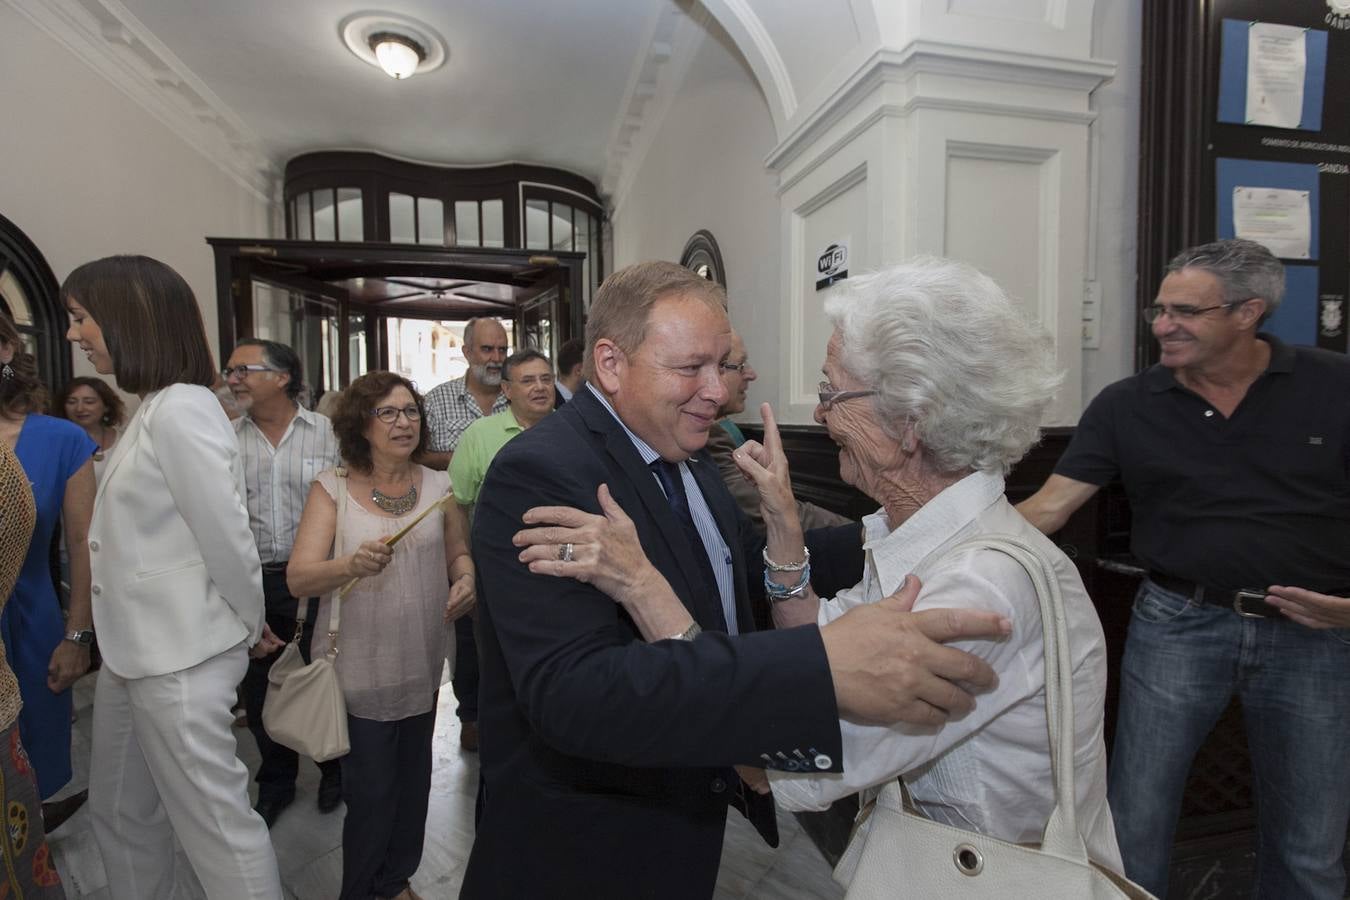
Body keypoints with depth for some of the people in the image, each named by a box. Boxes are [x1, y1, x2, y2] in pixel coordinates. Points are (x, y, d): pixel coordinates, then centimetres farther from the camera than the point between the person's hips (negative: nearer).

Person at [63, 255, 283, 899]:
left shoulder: (180, 410, -20)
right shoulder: (149, 411, 11)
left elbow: (227, 536, -20)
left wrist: (250, 626, -5)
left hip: (180, 657, -9)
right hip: (133, 651, 9)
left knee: (215, 823, 4)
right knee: (121, 815, 24)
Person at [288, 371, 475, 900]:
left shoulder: (438, 486, 0)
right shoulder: (332, 487, -8)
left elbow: (458, 553, 12)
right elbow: (298, 578, -14)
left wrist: (465, 579, -10)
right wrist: (351, 565, -34)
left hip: (422, 663, 3)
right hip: (359, 668, -3)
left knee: (412, 781, 18)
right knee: (370, 789, 7)